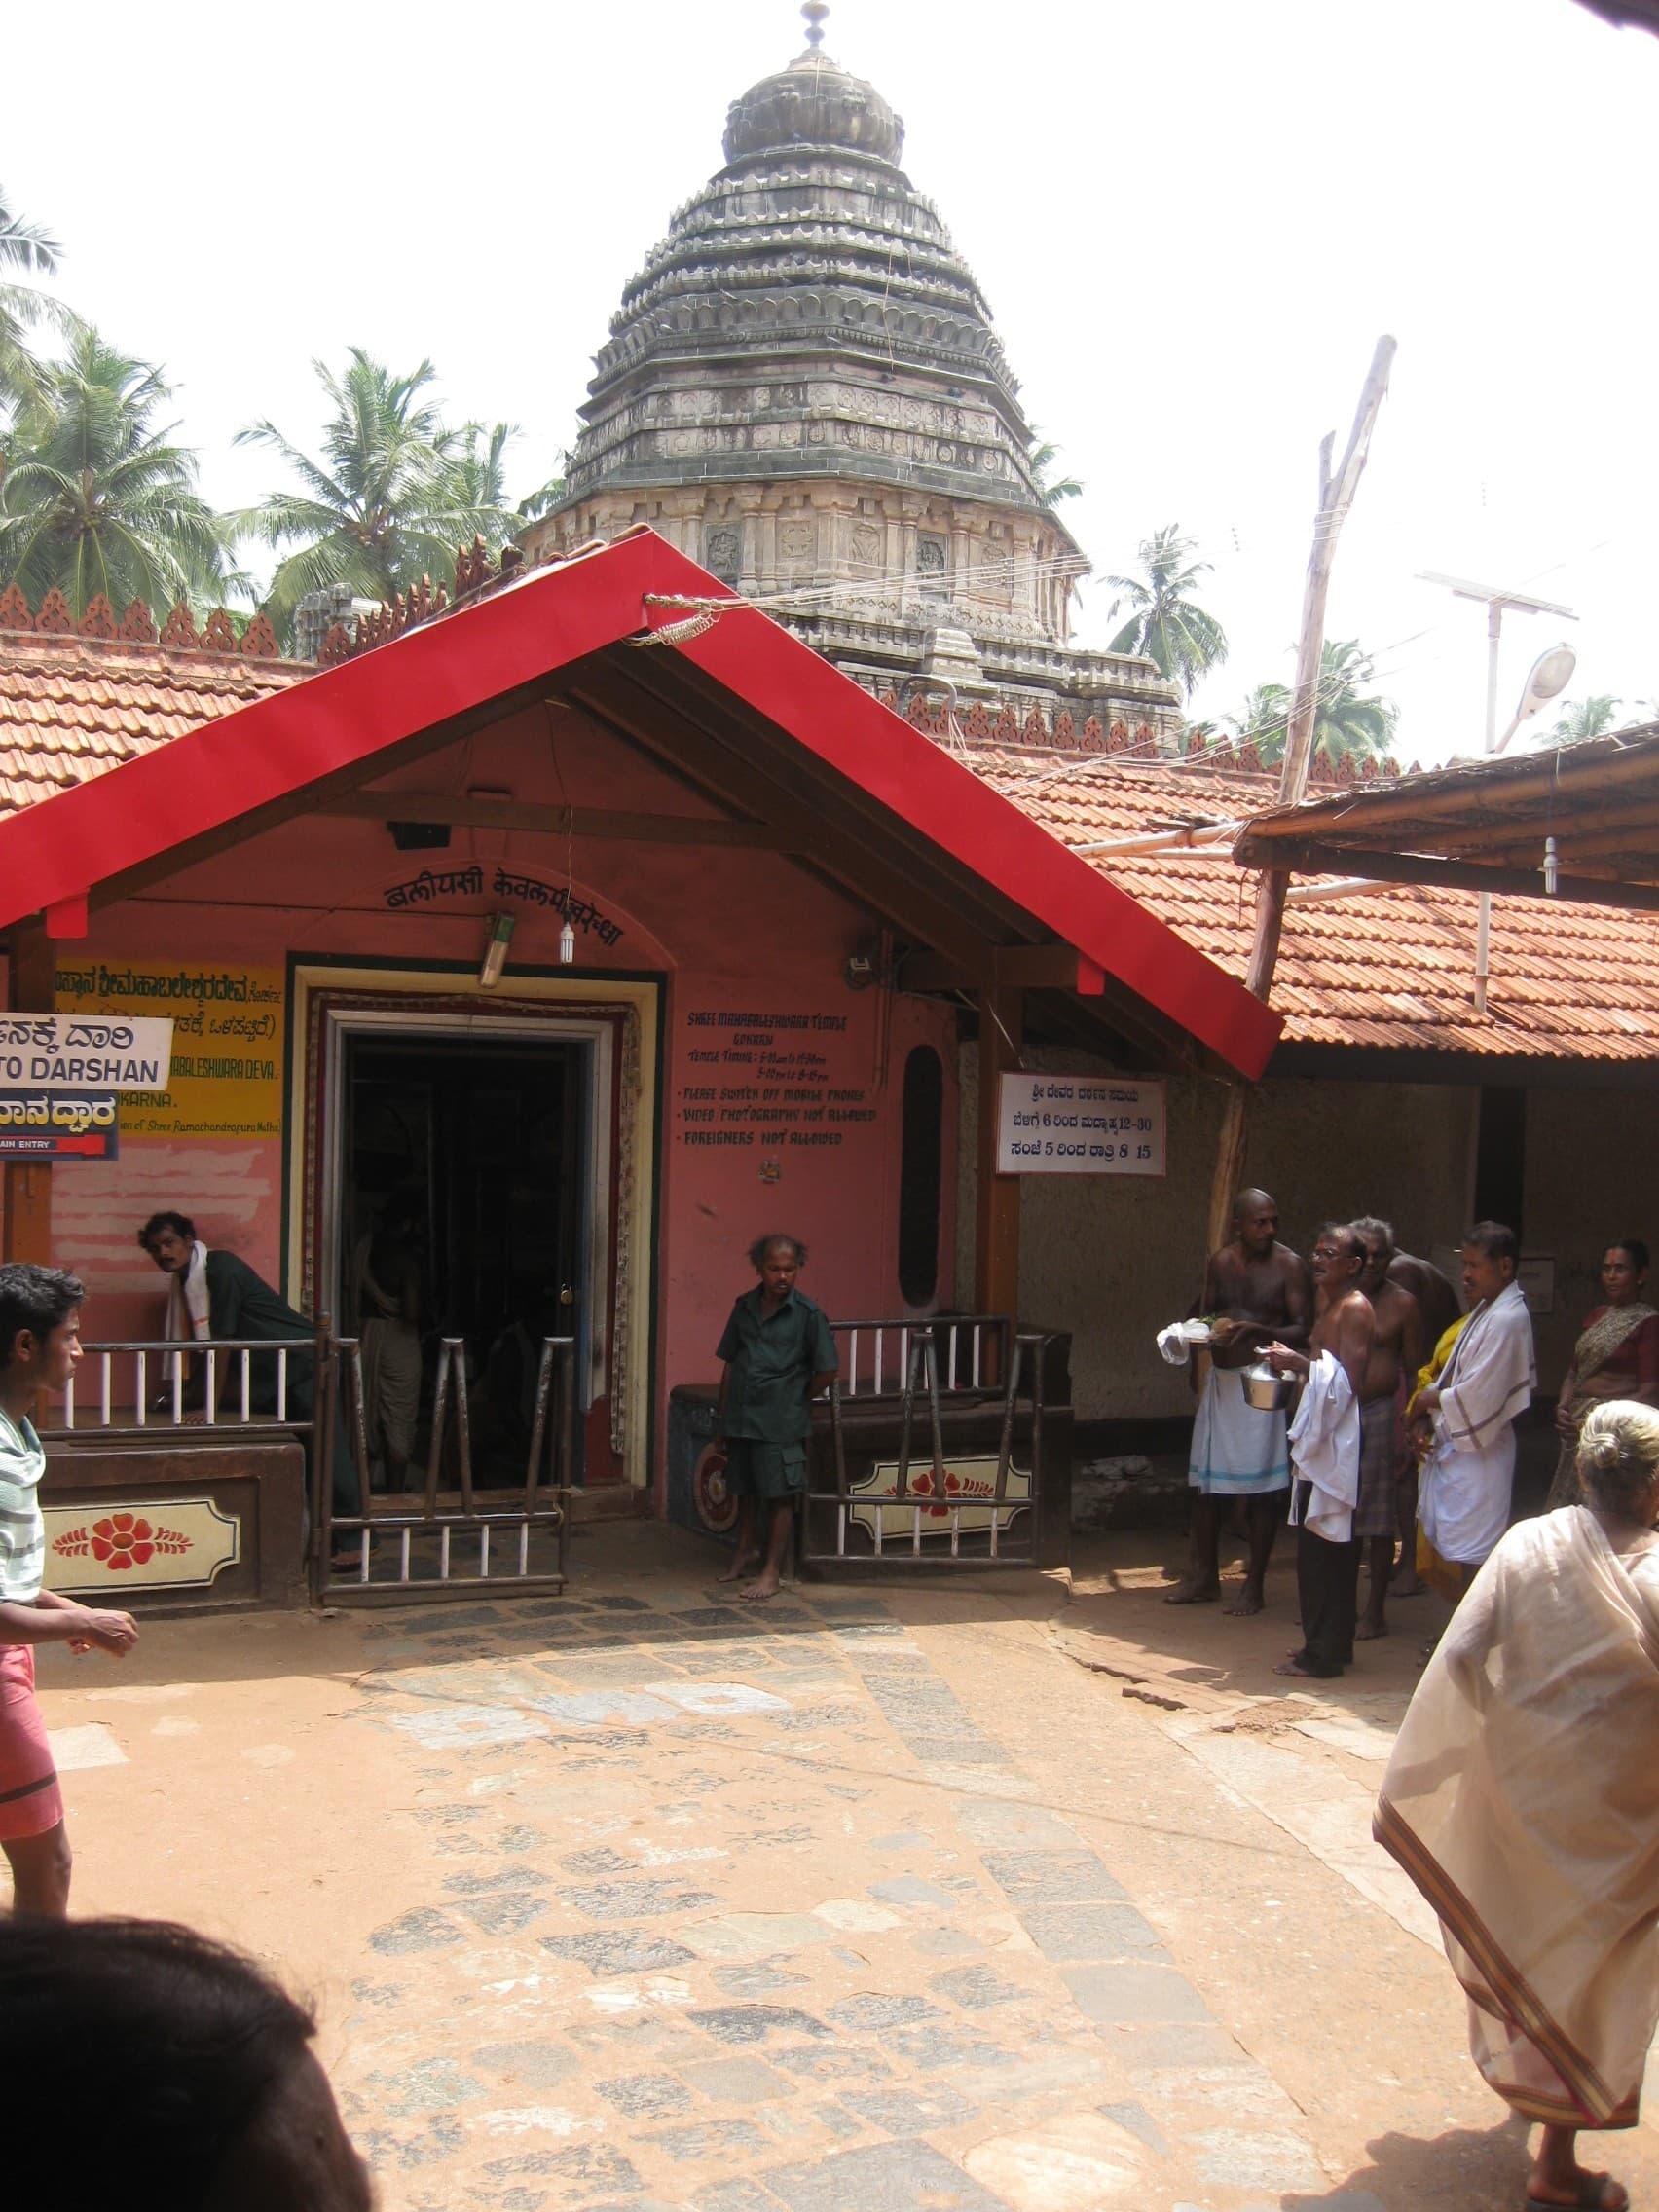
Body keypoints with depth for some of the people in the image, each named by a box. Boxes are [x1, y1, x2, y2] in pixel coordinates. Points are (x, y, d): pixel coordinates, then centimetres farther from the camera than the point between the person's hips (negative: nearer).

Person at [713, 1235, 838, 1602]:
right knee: (745, 1489, 18)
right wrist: (722, 1420, 11)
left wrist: (798, 1400, 3)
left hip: (780, 1421, -5)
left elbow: (827, 1369, -7)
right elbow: (730, 1363, 11)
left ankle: (772, 1571, 11)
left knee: (779, 1495, 2)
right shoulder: (745, 1306, 5)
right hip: (741, 1416, 5)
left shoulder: (807, 1313, -9)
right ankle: (746, 1548, 39)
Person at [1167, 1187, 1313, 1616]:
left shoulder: (1290, 1265, -7)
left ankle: (1254, 1586, 9)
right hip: (1221, 1378, 5)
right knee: (1206, 1483, 10)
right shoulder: (1220, 1262, 7)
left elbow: (1303, 1329, -11)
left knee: (1260, 1489, -1)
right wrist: (1207, 1330, -5)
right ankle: (1204, 1577, 23)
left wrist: (1255, 1331, -26)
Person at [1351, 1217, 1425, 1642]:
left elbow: (1411, 1371, -2)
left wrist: (1404, 1430, -9)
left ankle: (1375, 1612, 8)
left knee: (1378, 1520, 0)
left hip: (1380, 1412, -3)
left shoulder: (1402, 1304, -1)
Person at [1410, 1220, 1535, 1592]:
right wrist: (1430, 1417, 1)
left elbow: (1479, 1394, -22)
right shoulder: (1485, 1309, 12)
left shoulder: (1507, 1319, -20)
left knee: (1472, 1554, -4)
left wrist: (1430, 1400, -7)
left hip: (1478, 1453, -10)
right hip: (1455, 1444, 10)